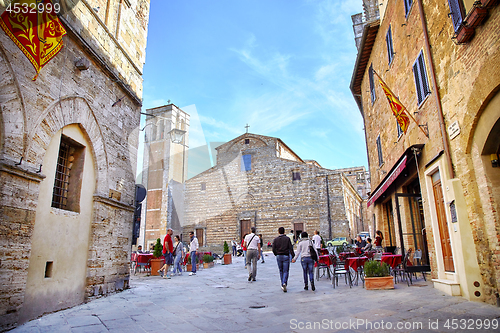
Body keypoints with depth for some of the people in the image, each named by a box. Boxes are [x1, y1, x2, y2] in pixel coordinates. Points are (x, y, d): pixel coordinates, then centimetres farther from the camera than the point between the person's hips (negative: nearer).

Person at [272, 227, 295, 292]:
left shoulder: (275, 239, 2)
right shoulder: (287, 239, -2)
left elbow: (273, 249, -2)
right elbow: (291, 248, -8)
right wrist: (293, 256, -5)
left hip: (278, 256, 2)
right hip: (286, 256, -2)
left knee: (281, 271, 14)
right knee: (285, 271, 1)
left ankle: (282, 285, 17)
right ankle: (284, 283, -20)